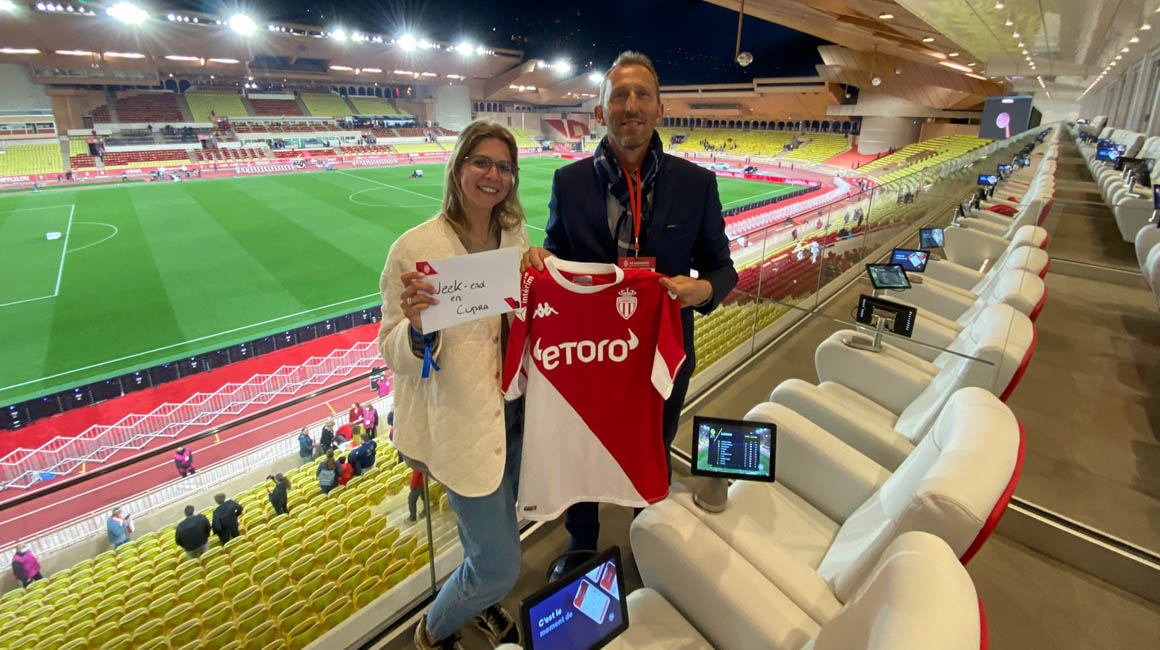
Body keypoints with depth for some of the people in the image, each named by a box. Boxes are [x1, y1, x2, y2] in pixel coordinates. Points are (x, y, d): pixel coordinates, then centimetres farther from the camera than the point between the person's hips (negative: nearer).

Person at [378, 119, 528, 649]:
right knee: (499, 567, 5)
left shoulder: (516, 237, 1)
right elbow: (393, 354, -12)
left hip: (515, 410, 6)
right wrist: (416, 328, -34)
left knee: (496, 527, 27)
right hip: (463, 424, -6)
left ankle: (482, 604, 61)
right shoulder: (415, 248, -16)